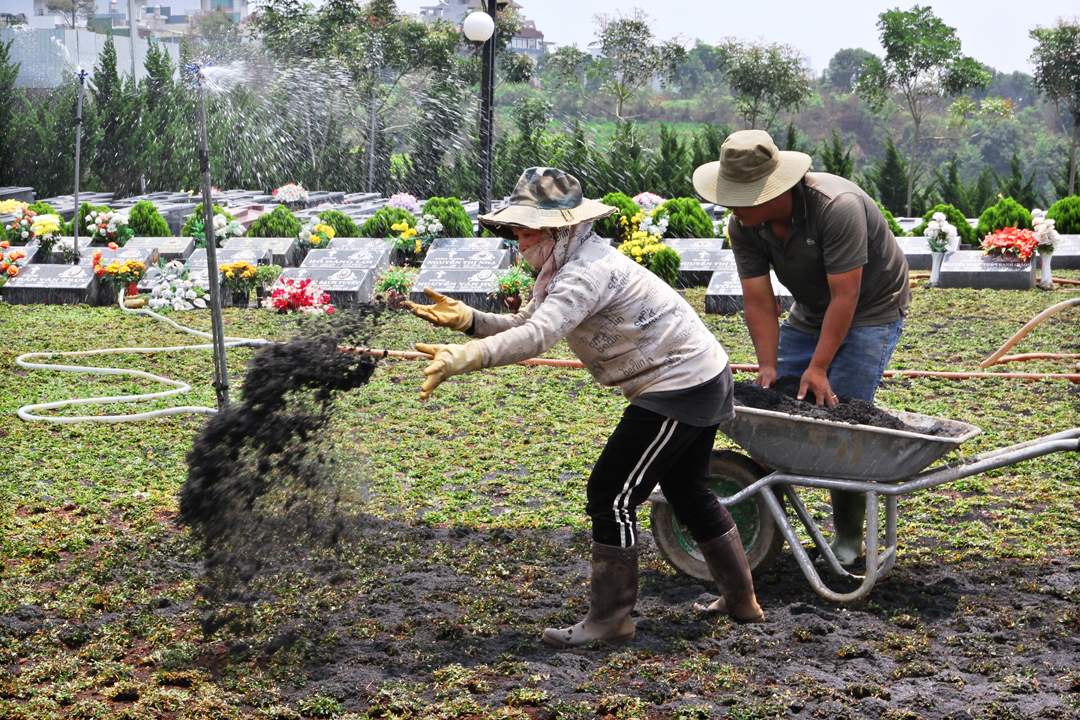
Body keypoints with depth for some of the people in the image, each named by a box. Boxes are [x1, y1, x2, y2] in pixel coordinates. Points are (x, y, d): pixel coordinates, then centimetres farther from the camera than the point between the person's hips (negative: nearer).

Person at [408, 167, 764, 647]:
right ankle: (741, 601, 36)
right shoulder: (567, 268, 10)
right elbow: (524, 324, 9)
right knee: (687, 492, 24)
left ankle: (609, 619, 4)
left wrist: (462, 358, -47)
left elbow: (538, 336, -38)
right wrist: (466, 318, -7)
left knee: (610, 496, -6)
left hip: (678, 389, -11)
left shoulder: (588, 271, -23)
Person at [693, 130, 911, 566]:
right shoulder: (743, 226, -16)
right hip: (810, 313, 6)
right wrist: (768, 367, -20)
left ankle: (849, 538, 1)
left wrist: (819, 367, -29)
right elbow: (759, 301, -12)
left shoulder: (837, 208, -35)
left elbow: (845, 296, -31)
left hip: (871, 309, -6)